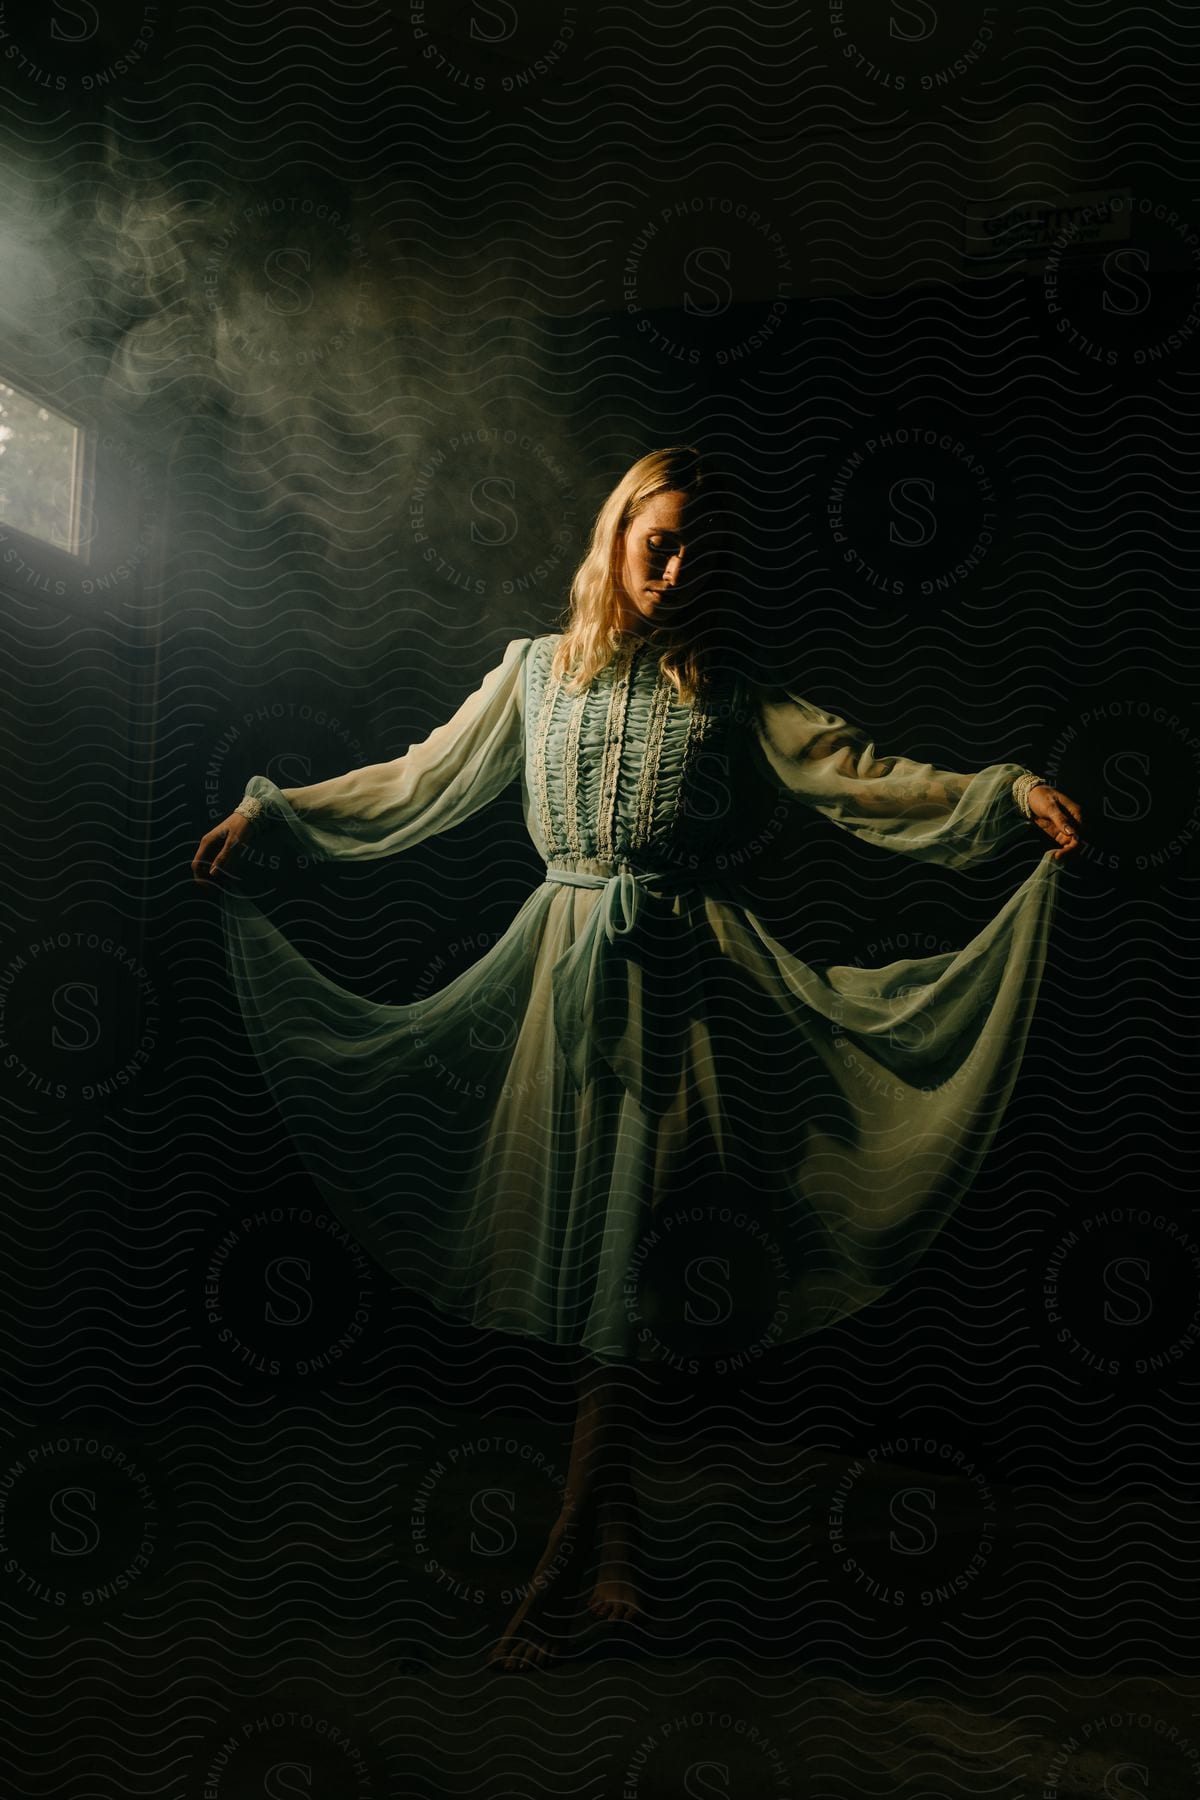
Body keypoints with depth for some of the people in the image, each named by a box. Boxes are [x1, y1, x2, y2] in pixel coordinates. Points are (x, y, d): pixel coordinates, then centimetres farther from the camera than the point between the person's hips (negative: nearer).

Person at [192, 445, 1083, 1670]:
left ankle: (559, 1556, -4)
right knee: (583, 1229, 1)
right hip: (571, 962, 2)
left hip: (682, 972, -1)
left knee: (632, 1241, -7)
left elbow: (859, 776, 3)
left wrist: (1009, 794, -10)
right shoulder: (536, 670, 13)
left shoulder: (726, 693, 10)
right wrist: (268, 811, 13)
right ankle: (614, 1529, 12)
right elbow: (420, 783, 15)